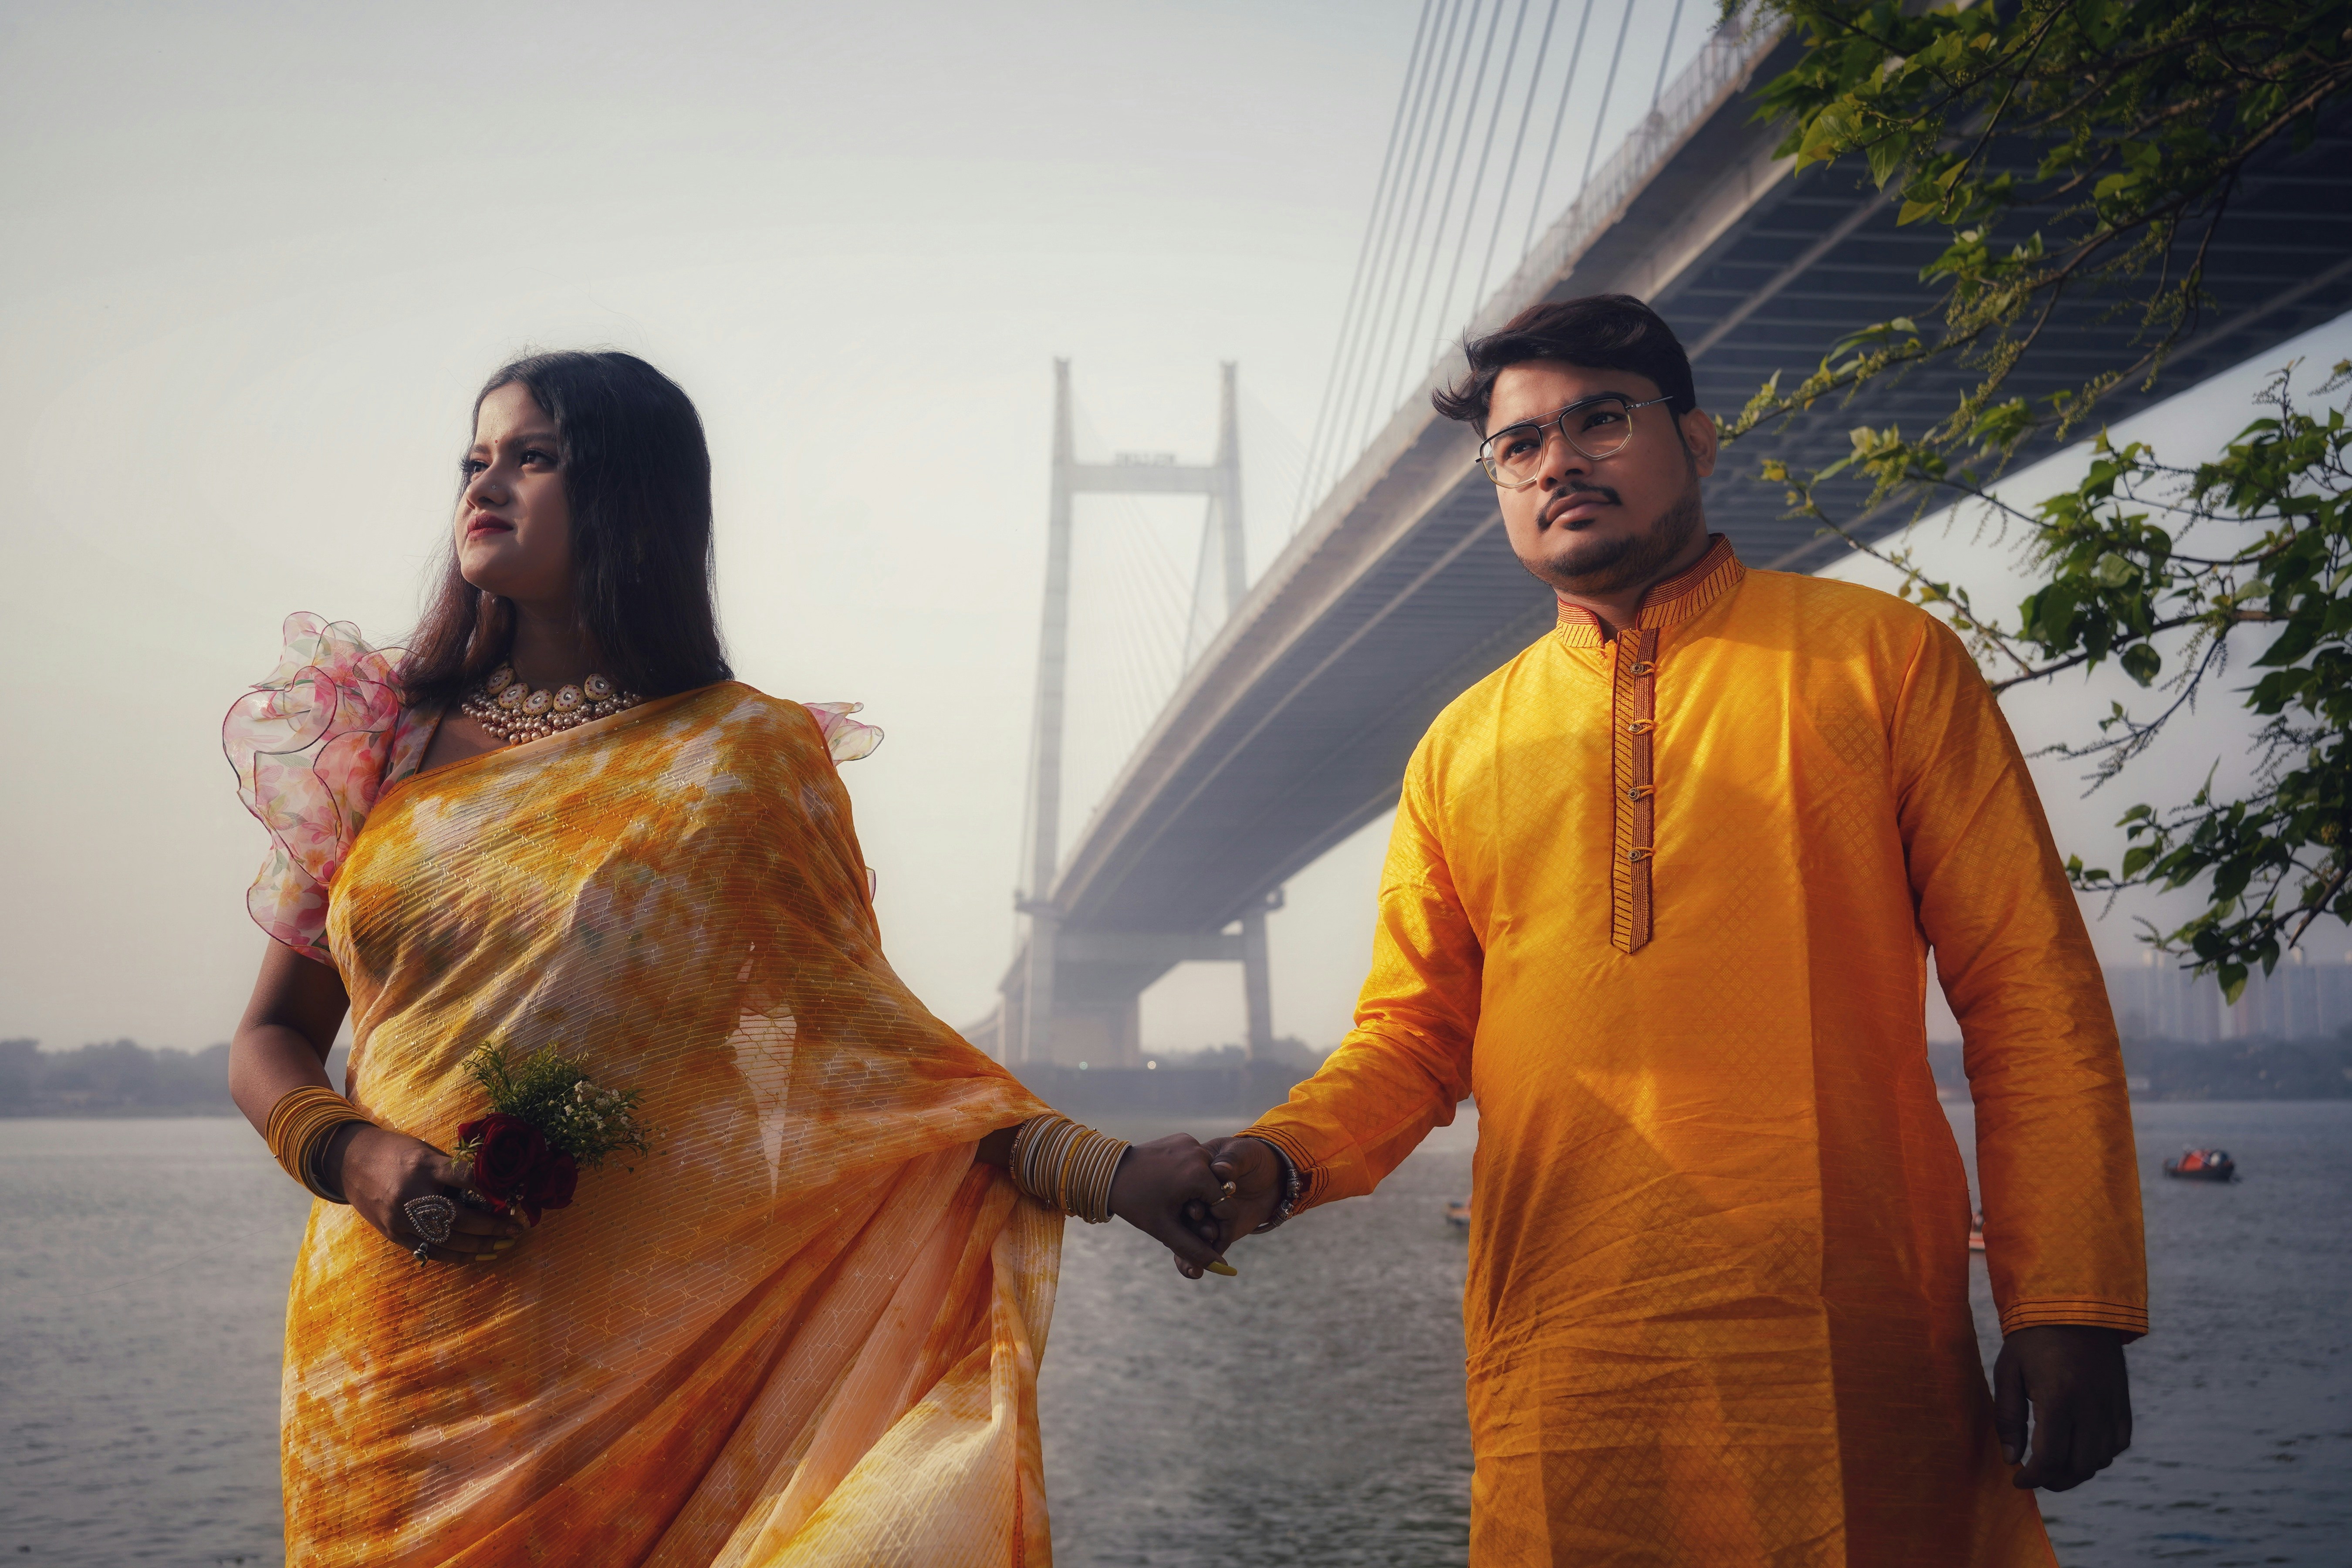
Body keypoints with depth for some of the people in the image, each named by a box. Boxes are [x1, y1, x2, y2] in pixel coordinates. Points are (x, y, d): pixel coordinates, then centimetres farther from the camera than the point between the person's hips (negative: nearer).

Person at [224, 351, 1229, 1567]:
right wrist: (354, 1158, -8)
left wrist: (1099, 1171, -14)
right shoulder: (385, 747, 9)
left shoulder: (746, 759, 1)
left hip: (642, 1358, -2)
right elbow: (269, 1041, 12)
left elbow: (856, 1040, -2)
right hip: (395, 1357, 3)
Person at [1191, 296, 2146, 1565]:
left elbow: (2029, 991, 1)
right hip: (1560, 1382, 3)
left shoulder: (1882, 656, 6)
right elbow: (1412, 1034, 14)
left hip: (1855, 1361, -2)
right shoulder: (1463, 748, 14)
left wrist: (2069, 1306, -6)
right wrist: (1278, 1162, -8)